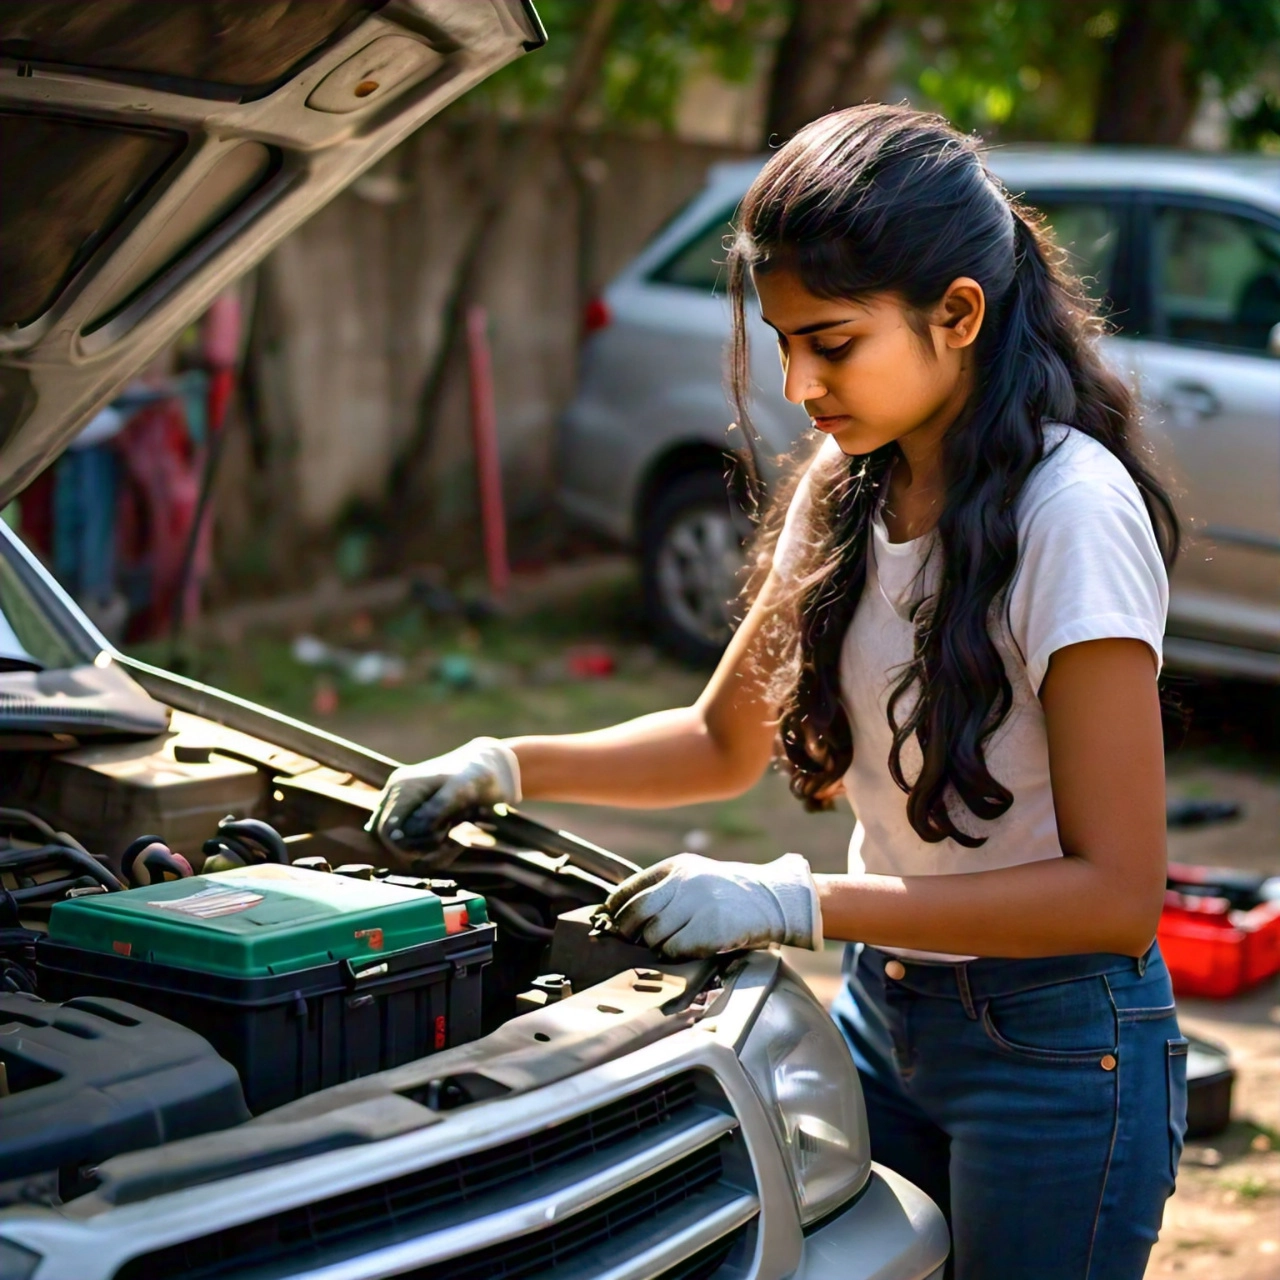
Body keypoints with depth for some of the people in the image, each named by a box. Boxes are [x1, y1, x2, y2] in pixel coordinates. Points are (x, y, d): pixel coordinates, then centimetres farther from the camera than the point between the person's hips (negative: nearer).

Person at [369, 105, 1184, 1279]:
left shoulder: (1072, 510, -22)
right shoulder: (850, 486, 2)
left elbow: (1116, 893, -23)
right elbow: (727, 742, 13)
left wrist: (794, 904, -26)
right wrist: (507, 768, -2)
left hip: (1057, 1049, -7)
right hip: (883, 1008, 7)